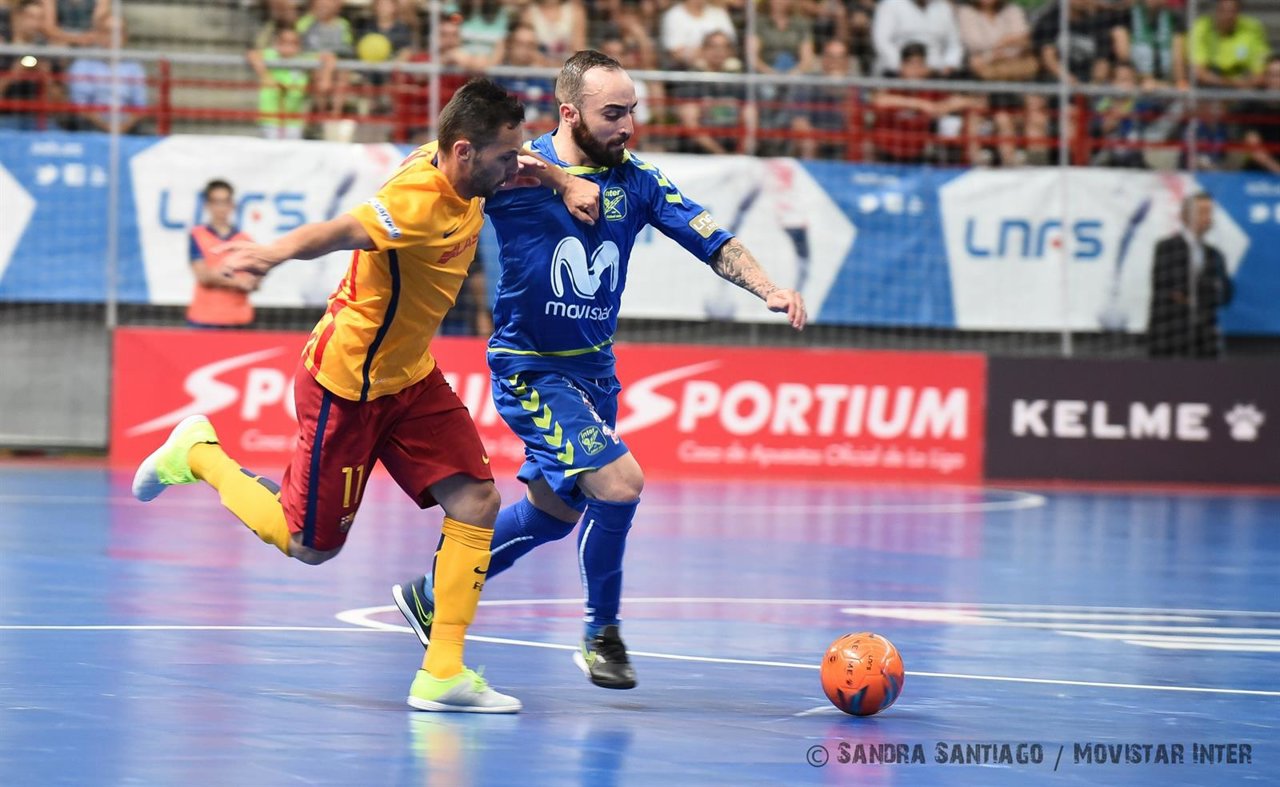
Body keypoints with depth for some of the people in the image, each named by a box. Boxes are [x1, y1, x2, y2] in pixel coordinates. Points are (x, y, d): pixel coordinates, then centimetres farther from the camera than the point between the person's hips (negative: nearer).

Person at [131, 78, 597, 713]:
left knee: (476, 502, -6)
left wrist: (561, 181, 2)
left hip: (409, 376, 8)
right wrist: (276, 252, -70)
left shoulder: (462, 178, -4)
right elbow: (340, 230, -51)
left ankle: (443, 673, -2)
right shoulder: (419, 200, -31)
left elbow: (517, 171, 21)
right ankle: (199, 453, 27)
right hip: (346, 383, -8)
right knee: (311, 545, 5)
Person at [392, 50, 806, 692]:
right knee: (619, 482, -20)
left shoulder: (636, 182, -2)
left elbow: (714, 243, -7)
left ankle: (431, 596, 36)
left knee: (553, 511, 17)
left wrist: (768, 289, -24)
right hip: (528, 367, -7)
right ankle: (602, 635, 0)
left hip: (594, 368, 7)